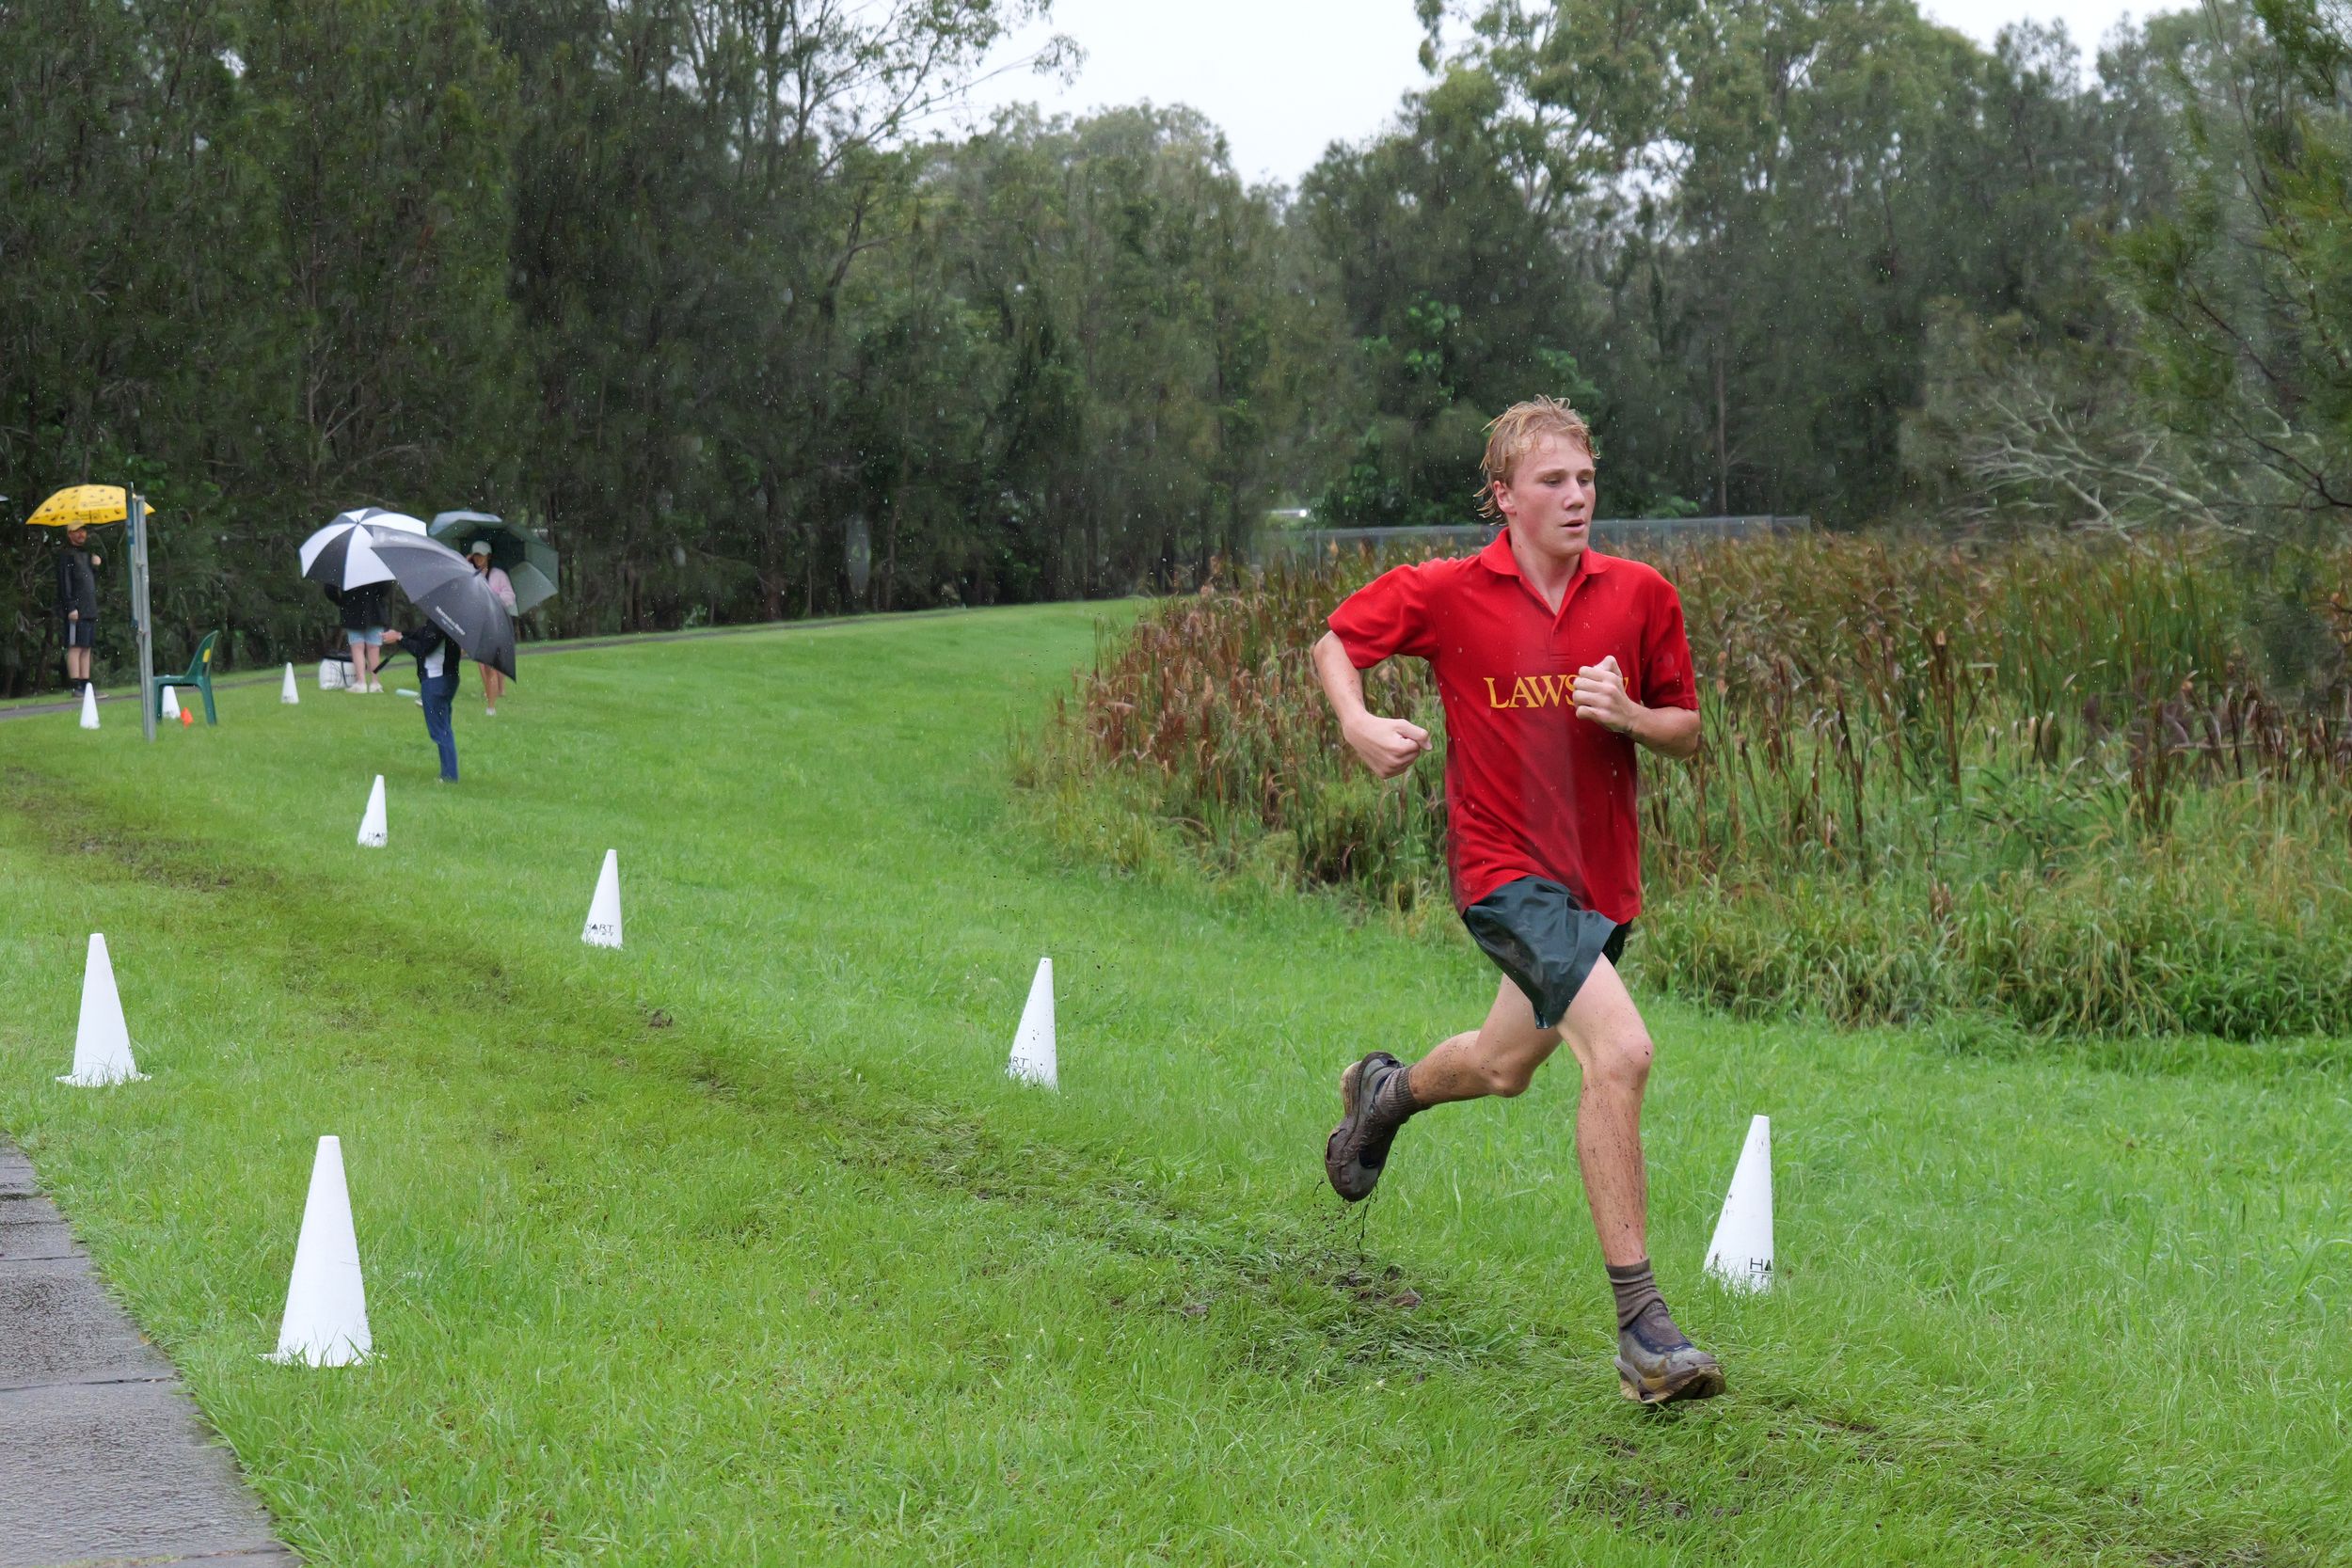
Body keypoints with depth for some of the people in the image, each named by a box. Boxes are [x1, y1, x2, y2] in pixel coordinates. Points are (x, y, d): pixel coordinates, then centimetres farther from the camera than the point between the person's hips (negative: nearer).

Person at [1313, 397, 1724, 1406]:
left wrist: (1628, 715, -14)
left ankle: (1388, 1092, 60)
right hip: (1506, 868, -5)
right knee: (1620, 1053, -24)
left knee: (1505, 1069, 23)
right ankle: (1640, 1324, -19)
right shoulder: (1447, 592, -8)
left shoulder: (1641, 595, 0)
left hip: (1600, 874, 5)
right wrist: (1358, 724, -13)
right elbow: (1335, 641, 7)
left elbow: (1687, 730, 8)